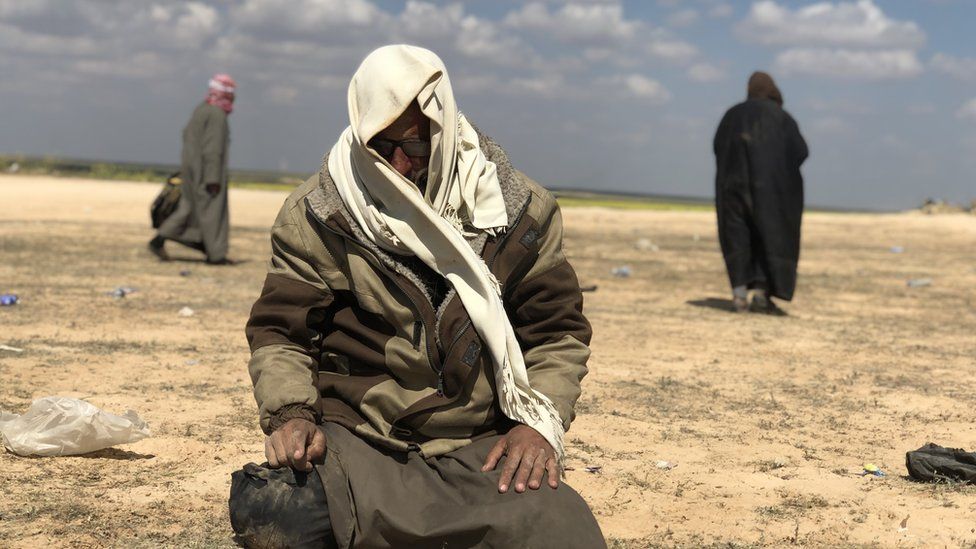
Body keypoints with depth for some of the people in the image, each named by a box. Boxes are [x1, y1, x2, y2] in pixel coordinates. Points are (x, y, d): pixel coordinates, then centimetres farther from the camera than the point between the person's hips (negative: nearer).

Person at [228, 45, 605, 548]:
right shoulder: (316, 217, -1)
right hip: (354, 444, -2)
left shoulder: (518, 212, 3)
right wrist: (290, 413, -15)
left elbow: (557, 333, 9)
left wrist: (540, 422, -7)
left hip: (481, 447, 2)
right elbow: (278, 332, 4)